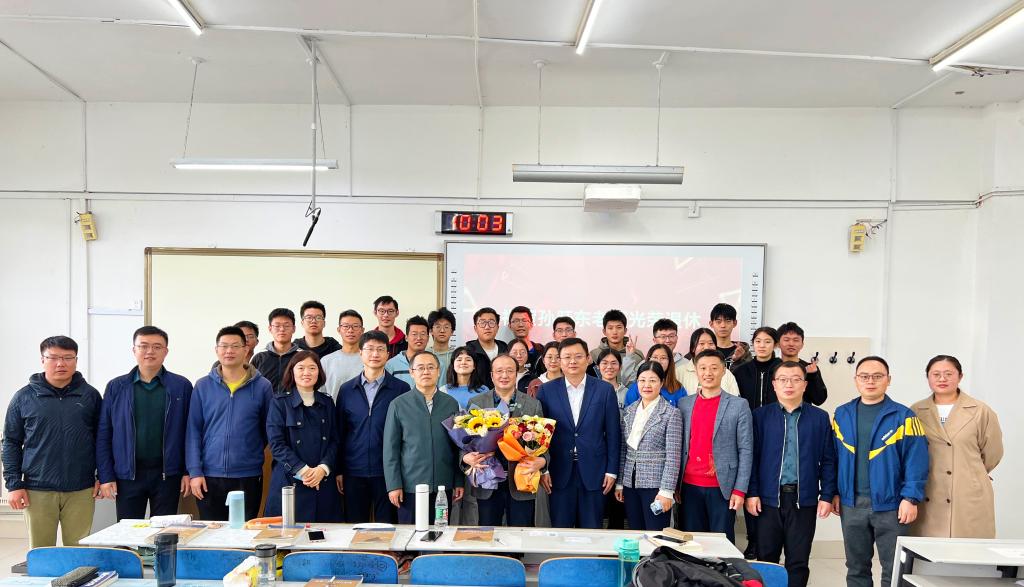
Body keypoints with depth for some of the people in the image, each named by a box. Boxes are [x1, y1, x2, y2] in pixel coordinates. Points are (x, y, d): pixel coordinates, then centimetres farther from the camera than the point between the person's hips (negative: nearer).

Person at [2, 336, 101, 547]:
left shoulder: (90, 395, 5)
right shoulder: (24, 397, 4)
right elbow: (11, 443, 6)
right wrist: (13, 484, 0)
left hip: (81, 490, 0)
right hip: (38, 490, 0)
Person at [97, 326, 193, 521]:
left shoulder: (181, 386, 1)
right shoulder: (116, 387, 4)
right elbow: (103, 435, 4)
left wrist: (188, 472, -2)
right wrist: (105, 476, -2)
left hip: (167, 474, -1)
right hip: (127, 475, 1)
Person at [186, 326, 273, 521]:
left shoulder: (262, 386, 0)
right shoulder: (203, 386, 3)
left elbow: (270, 431, 7)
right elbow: (193, 432, 2)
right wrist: (194, 472, -4)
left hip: (249, 477, -1)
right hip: (209, 477, 1)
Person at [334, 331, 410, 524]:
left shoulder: (401, 389, 0)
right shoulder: (346, 390, 7)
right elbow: (339, 433, 9)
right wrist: (338, 471, 5)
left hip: (388, 472, -2)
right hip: (354, 472, 2)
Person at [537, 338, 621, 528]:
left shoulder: (605, 390, 2)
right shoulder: (546, 390, 2)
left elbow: (613, 434, 2)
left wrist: (612, 470, 0)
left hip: (594, 472, 0)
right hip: (559, 473, 0)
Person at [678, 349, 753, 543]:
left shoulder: (739, 405, -1)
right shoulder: (684, 404, 8)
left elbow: (745, 450, -3)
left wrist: (740, 490, -8)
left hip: (722, 488, -3)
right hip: (689, 486, 3)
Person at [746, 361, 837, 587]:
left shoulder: (820, 417, 2)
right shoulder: (761, 415, 1)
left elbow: (828, 460, 3)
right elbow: (752, 456, 0)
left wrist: (827, 495, -1)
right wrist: (752, 492, -4)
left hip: (804, 499, 0)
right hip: (768, 498, 0)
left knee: (798, 560, 9)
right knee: (766, 558, 9)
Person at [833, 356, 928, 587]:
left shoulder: (903, 416, -5)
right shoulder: (842, 415, 6)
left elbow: (916, 461, -8)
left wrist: (910, 498, -13)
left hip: (890, 505, -3)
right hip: (852, 504, 3)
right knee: (856, 568, 14)